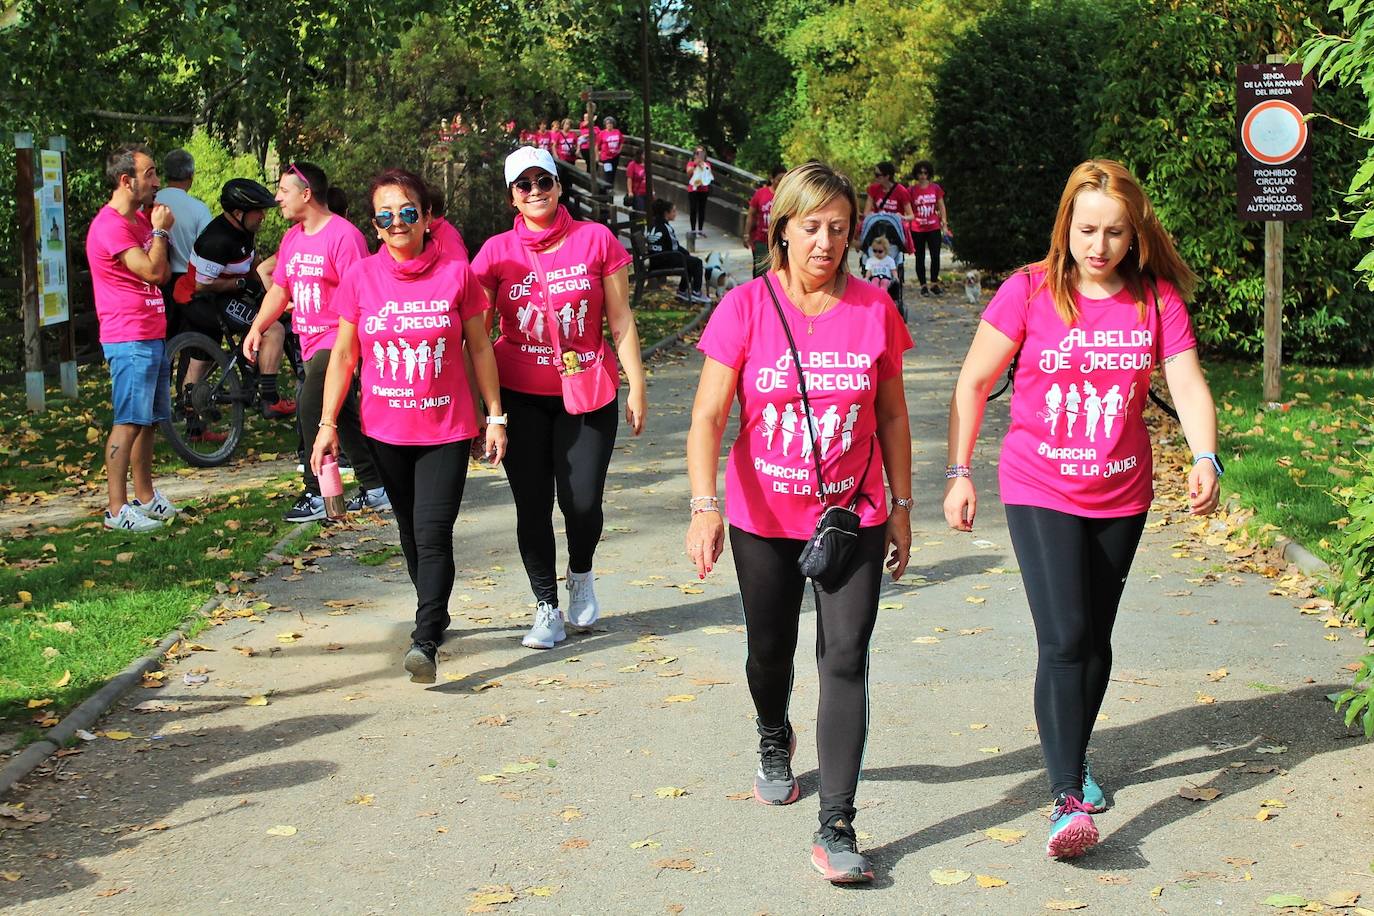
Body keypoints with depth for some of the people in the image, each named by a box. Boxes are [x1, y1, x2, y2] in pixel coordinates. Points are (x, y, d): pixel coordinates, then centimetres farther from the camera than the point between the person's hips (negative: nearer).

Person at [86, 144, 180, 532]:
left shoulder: (140, 220, 16)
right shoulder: (110, 225, -15)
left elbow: (164, 275, 16)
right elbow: (151, 271, -22)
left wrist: (160, 231, 5)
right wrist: (160, 230, -8)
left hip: (152, 335, 10)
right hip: (129, 339, -10)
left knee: (149, 420, 13)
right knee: (128, 422, -10)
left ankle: (145, 497, 21)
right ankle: (116, 508, -8)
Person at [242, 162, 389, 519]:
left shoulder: (343, 235, -15)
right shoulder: (292, 237, 13)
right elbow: (279, 290, 16)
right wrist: (256, 328, 3)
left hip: (339, 340, -9)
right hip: (311, 343, 9)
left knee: (311, 407, -17)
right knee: (343, 416, 14)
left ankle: (318, 495, -10)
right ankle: (375, 488, 23)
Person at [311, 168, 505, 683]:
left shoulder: (456, 274, -6)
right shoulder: (360, 279, -2)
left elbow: (479, 348, 1)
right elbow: (343, 356, 4)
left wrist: (496, 416, 1)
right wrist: (327, 423, 1)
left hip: (447, 428, -2)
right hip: (385, 428, 3)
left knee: (433, 533, -13)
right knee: (410, 529, 16)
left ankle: (425, 641, -13)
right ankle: (435, 613, 35)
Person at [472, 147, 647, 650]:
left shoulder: (595, 240, -2)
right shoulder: (497, 251, 1)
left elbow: (621, 321, 2)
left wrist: (636, 387, 1)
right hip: (520, 396, 1)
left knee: (583, 502, -6)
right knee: (532, 505, 4)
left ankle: (580, 573, 27)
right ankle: (547, 609, 19)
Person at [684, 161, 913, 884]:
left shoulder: (874, 309, -4)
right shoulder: (746, 308, -9)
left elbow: (891, 415, 6)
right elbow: (708, 417, -12)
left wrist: (901, 506, 8)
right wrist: (705, 506, -23)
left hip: (853, 518, 0)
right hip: (764, 519, 0)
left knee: (845, 660, -9)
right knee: (770, 652, 18)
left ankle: (835, 828, -5)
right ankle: (775, 741, 51)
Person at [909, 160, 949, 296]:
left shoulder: (936, 188, 4)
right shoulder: (911, 190, -1)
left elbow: (941, 207, 9)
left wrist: (944, 225, 6)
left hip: (934, 228, 1)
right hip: (917, 230, -1)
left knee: (935, 256, -4)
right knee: (920, 258, 6)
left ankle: (934, 283, 11)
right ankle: (923, 286, 14)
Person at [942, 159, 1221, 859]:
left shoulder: (1157, 297, -3)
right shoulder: (1029, 291, -10)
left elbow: (1188, 384, -10)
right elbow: (973, 383, -4)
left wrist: (1205, 458, -28)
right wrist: (960, 473, -7)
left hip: (1121, 495, 3)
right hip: (1040, 491, -3)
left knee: (1096, 641, 15)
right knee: (1064, 640, -14)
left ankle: (1074, 754, 37)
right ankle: (1068, 797, -13)